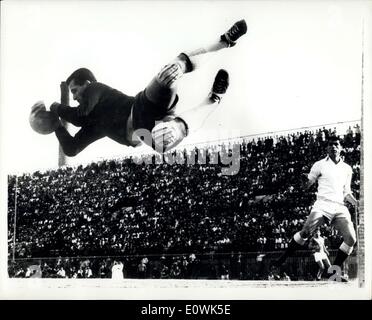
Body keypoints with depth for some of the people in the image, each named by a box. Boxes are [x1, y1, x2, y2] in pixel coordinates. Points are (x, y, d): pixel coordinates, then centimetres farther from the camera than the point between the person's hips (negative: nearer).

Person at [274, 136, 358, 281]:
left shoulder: (347, 169, 18)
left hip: (340, 208, 4)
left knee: (351, 239, -11)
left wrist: (356, 202, 6)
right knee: (306, 231, -24)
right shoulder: (320, 165, 7)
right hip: (323, 204, -4)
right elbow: (307, 184, 9)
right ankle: (283, 259, -13)